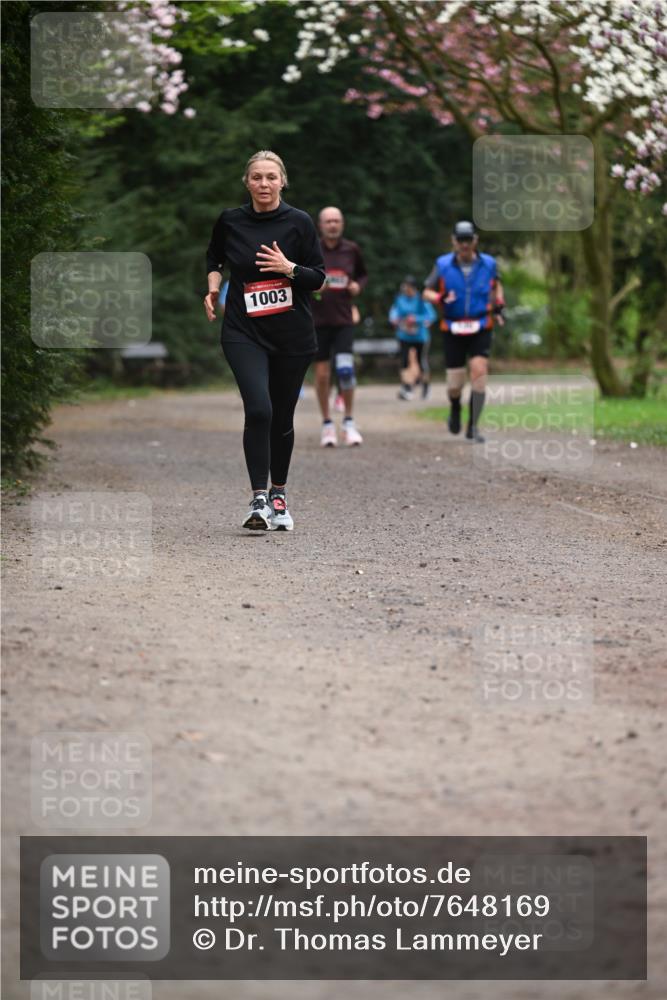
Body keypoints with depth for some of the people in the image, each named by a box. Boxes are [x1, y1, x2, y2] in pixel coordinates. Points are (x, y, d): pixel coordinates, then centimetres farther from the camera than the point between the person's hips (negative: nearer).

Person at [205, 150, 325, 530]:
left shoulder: (299, 222, -3)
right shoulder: (230, 221, 2)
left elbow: (318, 277, -1)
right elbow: (214, 258, 22)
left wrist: (289, 268, -18)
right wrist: (213, 288, 6)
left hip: (292, 334, 0)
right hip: (244, 332, 0)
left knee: (282, 417, 10)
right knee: (258, 410, -19)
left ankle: (278, 495, 30)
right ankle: (259, 501, -16)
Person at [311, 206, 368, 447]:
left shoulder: (351, 250, 4)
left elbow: (363, 274, 19)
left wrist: (358, 285, -2)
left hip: (343, 320, 0)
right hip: (318, 320, 0)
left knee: (345, 369, -15)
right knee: (322, 374, 2)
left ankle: (349, 423, 0)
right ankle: (327, 425, 17)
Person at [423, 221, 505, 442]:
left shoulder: (488, 264, 0)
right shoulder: (443, 265, -3)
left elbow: (496, 285, 21)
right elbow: (427, 292, 4)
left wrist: (499, 304, 4)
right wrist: (440, 298, -18)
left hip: (480, 330, 0)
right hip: (453, 330, 0)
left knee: (479, 370, -19)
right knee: (454, 386, 0)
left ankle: (473, 426, -13)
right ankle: (455, 408, 38)